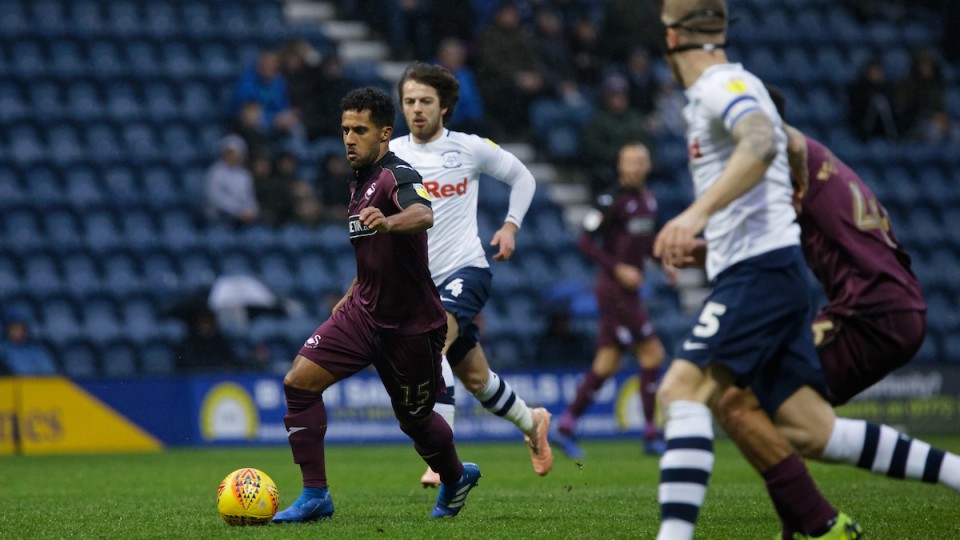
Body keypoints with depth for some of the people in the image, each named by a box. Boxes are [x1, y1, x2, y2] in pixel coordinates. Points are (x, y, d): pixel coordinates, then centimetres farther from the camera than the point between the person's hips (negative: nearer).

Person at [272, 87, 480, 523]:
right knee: (299, 381, -12)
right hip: (364, 311, 7)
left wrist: (386, 222, -62)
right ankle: (314, 497, -7)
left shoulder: (397, 176, -18)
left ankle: (456, 478, 42)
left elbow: (423, 215, -42)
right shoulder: (359, 183, 10)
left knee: (415, 420, 9)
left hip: (411, 324, -7)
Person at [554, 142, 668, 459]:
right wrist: (618, 269, -21)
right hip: (615, 288, -8)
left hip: (628, 291, 8)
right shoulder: (613, 201, -14)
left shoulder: (648, 201, 11)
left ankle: (567, 425, 15)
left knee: (607, 364, 9)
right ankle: (651, 435, -4)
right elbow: (586, 242, -14)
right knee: (652, 353, -8)